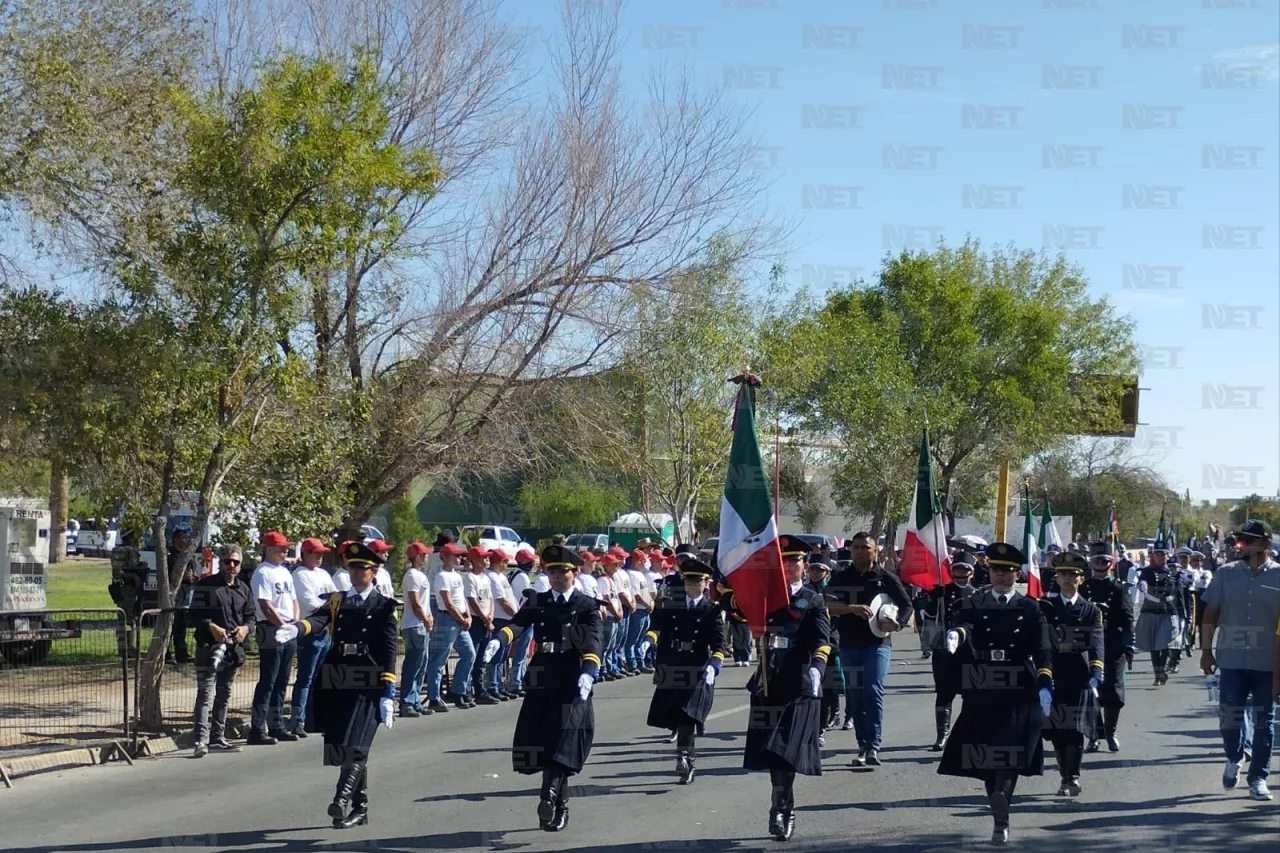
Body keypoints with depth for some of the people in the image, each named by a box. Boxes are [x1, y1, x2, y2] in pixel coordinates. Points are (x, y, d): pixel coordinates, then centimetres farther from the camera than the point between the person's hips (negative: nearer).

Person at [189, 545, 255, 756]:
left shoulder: (243, 589, 16)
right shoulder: (206, 585, -1)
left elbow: (251, 616, 19)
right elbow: (195, 615, -5)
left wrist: (245, 628, -3)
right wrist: (212, 627, -20)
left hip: (233, 649, 6)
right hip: (209, 646, -6)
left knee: (223, 694, 15)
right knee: (206, 693, -13)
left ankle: (218, 737, 24)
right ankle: (201, 740, -19)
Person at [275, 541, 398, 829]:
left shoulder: (384, 606, 2)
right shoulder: (337, 601, 14)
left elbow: (389, 651, -4)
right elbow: (318, 620, -7)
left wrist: (388, 693, -12)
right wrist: (294, 629, -30)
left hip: (367, 686, -5)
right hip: (337, 685, 5)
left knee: (354, 745, -18)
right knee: (340, 746, 9)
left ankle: (342, 800, -30)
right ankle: (359, 808, 19)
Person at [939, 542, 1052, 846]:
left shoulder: (1030, 608, 6)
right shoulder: (973, 604, 7)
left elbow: (1042, 649, -4)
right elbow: (964, 626, -14)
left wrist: (1045, 683, -19)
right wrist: (956, 635, -39)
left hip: (1019, 692, -1)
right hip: (981, 692, 1)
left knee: (1012, 752, -13)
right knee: (987, 755, 4)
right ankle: (1000, 816, 10)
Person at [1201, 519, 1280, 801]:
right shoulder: (1226, 574, 2)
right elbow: (1210, 614, 7)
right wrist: (1206, 650, 5)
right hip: (1232, 660, 1)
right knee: (1229, 717, 2)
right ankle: (1234, 758, 31)